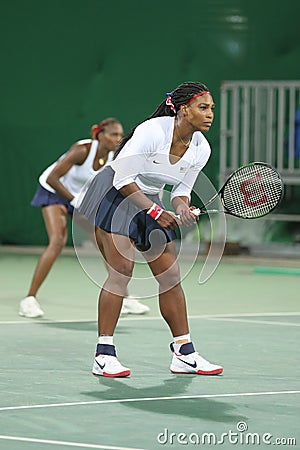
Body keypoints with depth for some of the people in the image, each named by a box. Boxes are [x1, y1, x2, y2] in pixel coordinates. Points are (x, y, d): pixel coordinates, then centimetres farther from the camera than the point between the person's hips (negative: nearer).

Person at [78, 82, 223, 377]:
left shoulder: (201, 149, -6)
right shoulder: (153, 131, -27)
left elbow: (182, 190, 4)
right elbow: (122, 178, -23)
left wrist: (183, 210, -19)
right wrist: (155, 211, -24)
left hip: (151, 202, 7)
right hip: (115, 195, -7)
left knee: (170, 275, 2)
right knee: (122, 269, -16)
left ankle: (184, 354, 9)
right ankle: (104, 355, -12)